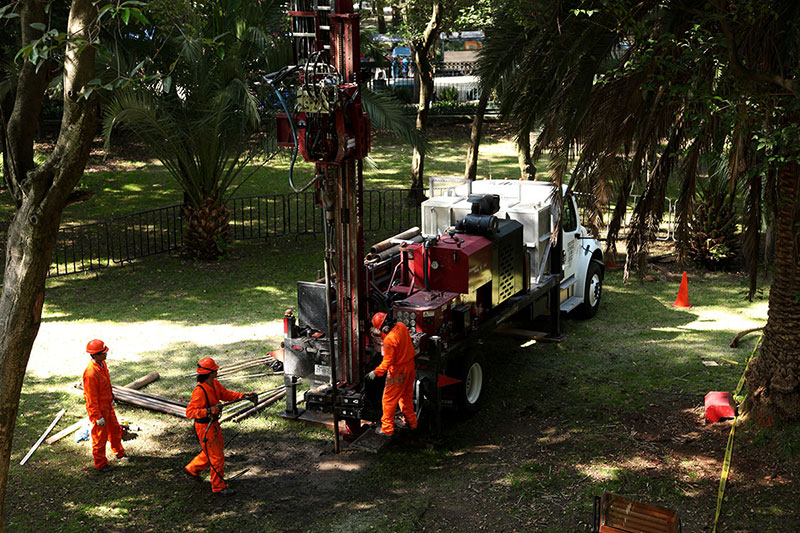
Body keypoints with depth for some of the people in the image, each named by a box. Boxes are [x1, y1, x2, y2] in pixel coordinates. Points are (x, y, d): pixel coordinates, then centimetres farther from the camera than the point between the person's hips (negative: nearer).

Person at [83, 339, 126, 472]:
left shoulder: (102, 364, -3)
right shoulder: (91, 374, -32)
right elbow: (91, 398, -26)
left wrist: (111, 398, 24)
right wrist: (98, 417, -21)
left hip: (108, 405, 9)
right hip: (98, 408, -9)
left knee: (115, 430, 24)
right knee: (100, 437, 8)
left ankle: (119, 453, 46)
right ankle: (101, 464, 25)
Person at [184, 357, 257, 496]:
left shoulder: (214, 383, -1)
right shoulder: (199, 391, -29)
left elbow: (226, 394, 10)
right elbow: (190, 412, -30)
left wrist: (245, 396, -1)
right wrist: (208, 411, -40)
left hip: (214, 424, 9)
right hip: (204, 427, -9)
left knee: (218, 448, 27)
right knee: (217, 457, 1)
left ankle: (192, 468, 45)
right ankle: (219, 487, 18)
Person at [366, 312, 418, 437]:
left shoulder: (389, 340, -29)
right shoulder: (401, 326, -6)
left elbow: (387, 362, -24)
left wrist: (375, 373, -13)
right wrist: (382, 334, 9)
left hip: (398, 371, -8)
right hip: (410, 365, 8)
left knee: (389, 399, 7)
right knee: (406, 396, 24)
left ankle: (387, 429, 16)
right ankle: (411, 423, 36)